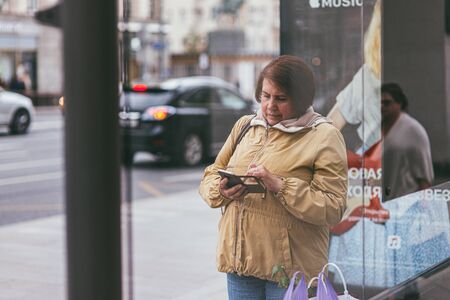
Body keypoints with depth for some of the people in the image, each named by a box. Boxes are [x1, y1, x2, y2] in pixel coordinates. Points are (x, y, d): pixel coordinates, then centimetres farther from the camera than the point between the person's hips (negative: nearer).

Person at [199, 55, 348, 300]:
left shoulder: (324, 137, -4)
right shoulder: (244, 126, 12)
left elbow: (332, 209, -11)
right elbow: (210, 177, 16)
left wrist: (280, 186, -20)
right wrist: (222, 190, -7)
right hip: (239, 260, 5)